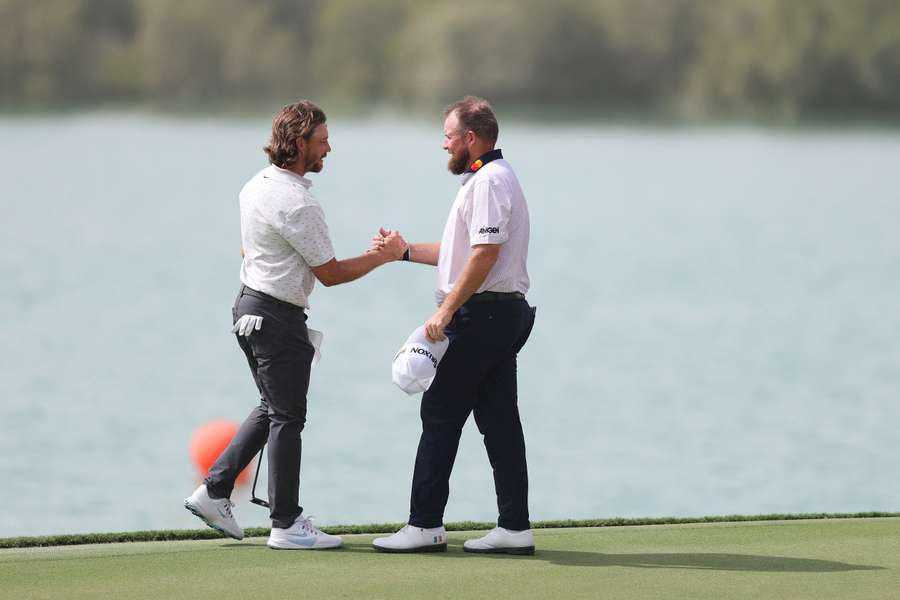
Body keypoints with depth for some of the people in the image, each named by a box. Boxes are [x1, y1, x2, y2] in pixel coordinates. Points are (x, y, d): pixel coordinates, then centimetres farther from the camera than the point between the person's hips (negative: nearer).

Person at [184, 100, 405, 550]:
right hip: (278, 318, -10)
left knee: (272, 409, 20)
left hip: (248, 307, 10)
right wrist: (384, 256, -6)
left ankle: (214, 491, 18)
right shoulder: (297, 204, -22)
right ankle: (287, 525, 2)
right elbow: (330, 274, -16)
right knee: (287, 418, -3)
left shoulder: (256, 185, 8)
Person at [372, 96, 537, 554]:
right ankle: (515, 528, 5)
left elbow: (485, 254, -23)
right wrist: (406, 252, 25)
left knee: (441, 413, -5)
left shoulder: (489, 181, -14)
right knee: (499, 417, 7)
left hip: (482, 313, -10)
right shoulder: (488, 179, 20)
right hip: (505, 315, 10)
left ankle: (425, 525, -3)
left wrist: (445, 312, -22)